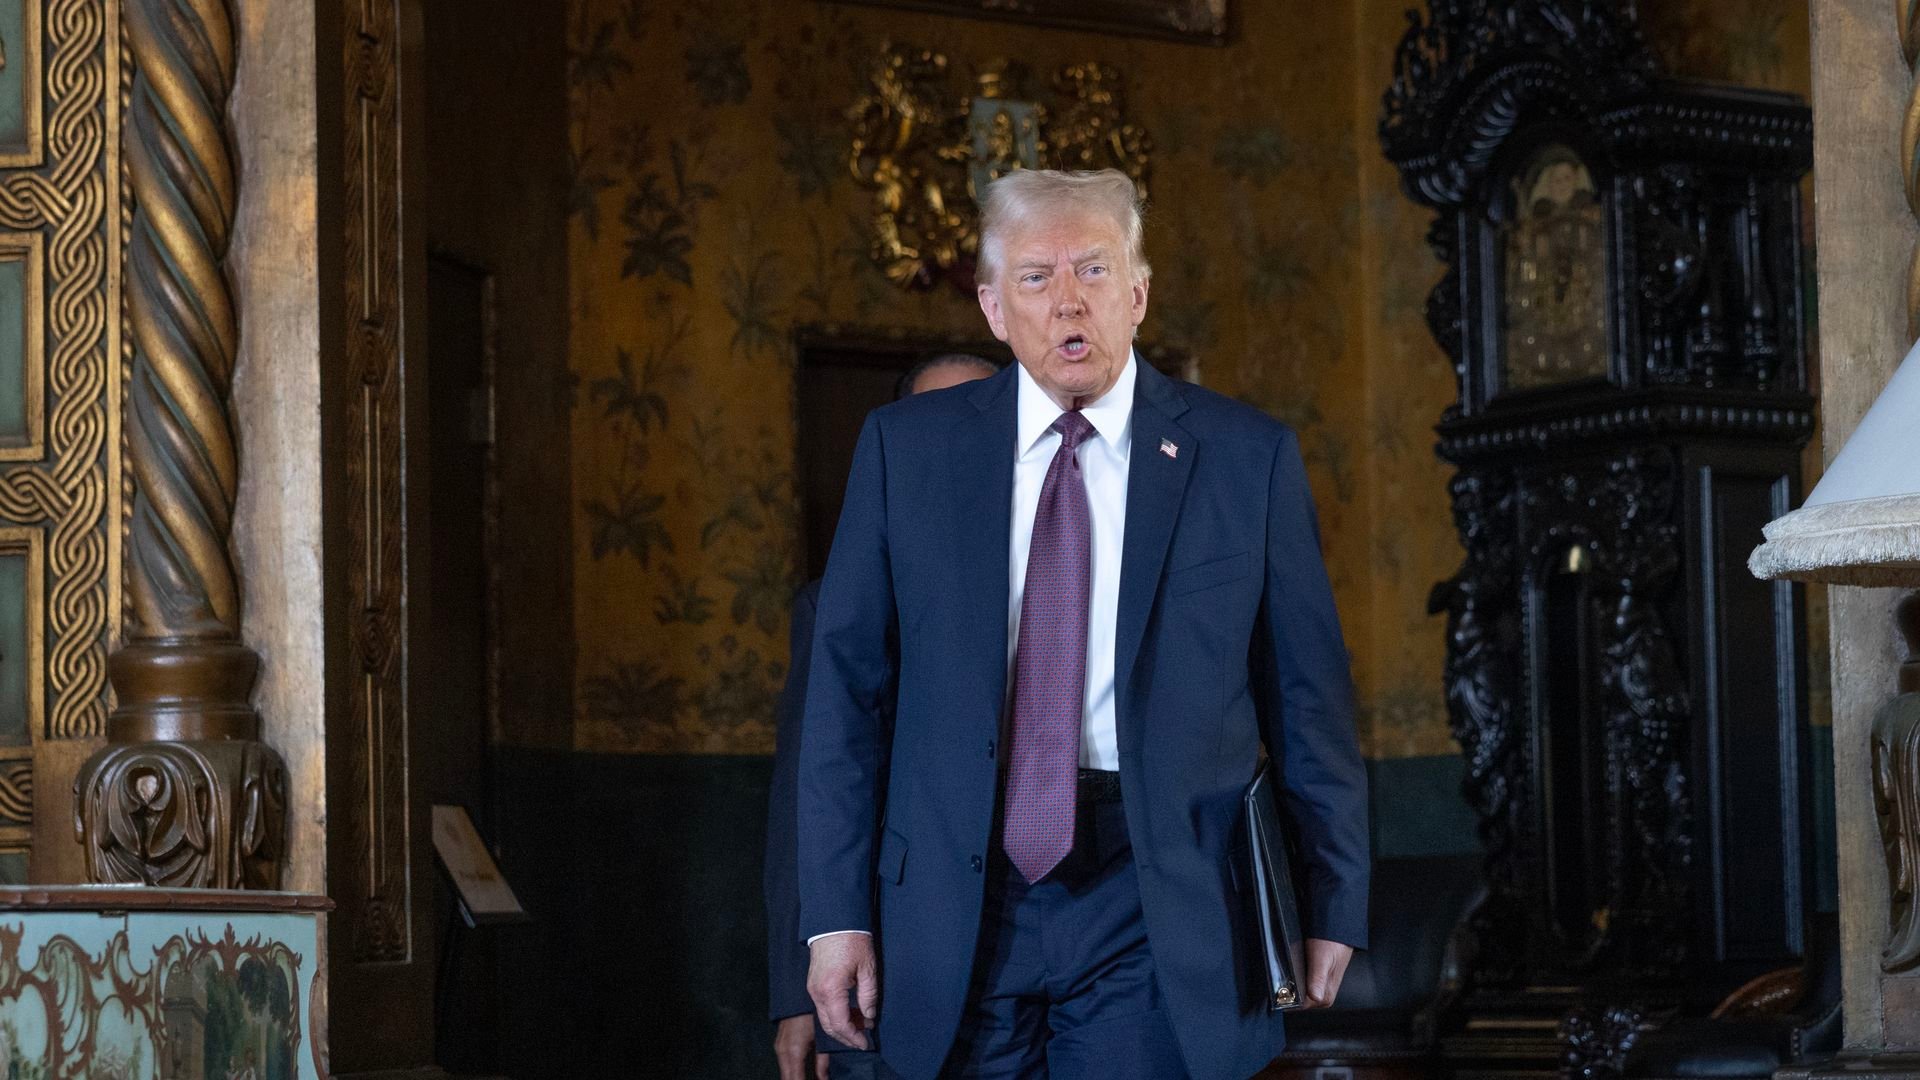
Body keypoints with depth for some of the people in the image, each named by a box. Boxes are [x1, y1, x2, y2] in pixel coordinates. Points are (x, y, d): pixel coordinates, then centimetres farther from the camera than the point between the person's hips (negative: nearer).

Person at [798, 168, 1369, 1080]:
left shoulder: (1246, 456, 3)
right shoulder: (907, 446, 6)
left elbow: (1307, 697, 6)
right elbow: (846, 689, 4)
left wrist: (1332, 907, 6)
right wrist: (837, 912, -1)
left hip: (1154, 910, -1)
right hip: (960, 896, 1)